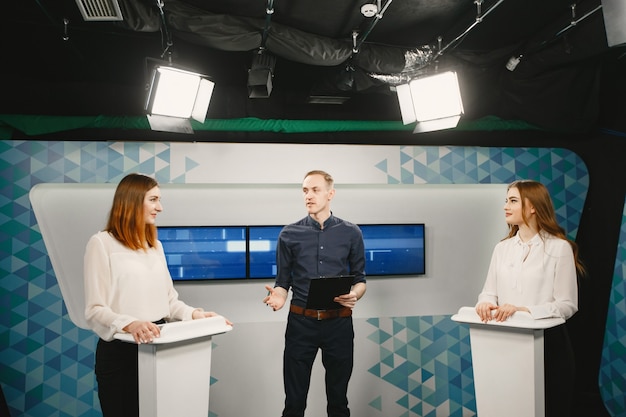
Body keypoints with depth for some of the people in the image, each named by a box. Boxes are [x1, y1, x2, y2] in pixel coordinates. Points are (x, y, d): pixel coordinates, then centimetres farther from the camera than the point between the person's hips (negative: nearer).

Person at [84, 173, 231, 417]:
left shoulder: (155, 245, 13)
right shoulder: (102, 243, -8)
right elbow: (94, 310, -14)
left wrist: (194, 314, -2)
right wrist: (129, 324, -30)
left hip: (157, 346, 6)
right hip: (120, 351, -6)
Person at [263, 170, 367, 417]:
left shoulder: (351, 233, 4)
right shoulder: (289, 234, 3)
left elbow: (360, 279, 7)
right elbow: (283, 281, 5)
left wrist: (354, 295, -14)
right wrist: (279, 296, -16)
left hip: (339, 323, 0)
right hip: (301, 322, 0)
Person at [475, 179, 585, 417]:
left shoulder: (559, 247, -8)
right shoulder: (502, 248, 7)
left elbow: (567, 305, -12)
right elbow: (489, 292, 5)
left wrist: (523, 310, -24)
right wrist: (485, 304, -18)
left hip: (548, 343, -4)